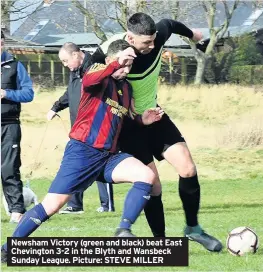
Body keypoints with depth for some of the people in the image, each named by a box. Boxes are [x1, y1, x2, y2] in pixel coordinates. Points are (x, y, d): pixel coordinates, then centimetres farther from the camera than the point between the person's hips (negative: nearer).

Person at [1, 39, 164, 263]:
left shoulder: (126, 88, 14)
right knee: (52, 205, -8)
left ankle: (124, 231, -15)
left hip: (109, 155, 6)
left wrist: (143, 120, 8)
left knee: (147, 176, -17)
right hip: (82, 152, -6)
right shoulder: (98, 73, -7)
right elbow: (88, 82, -34)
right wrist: (116, 63, -48)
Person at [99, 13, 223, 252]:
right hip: (129, 125, -6)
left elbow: (169, 24, 9)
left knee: (188, 169, -3)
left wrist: (191, 34, 29)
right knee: (152, 186, -9)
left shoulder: (157, 37, -15)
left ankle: (193, 228, 17)